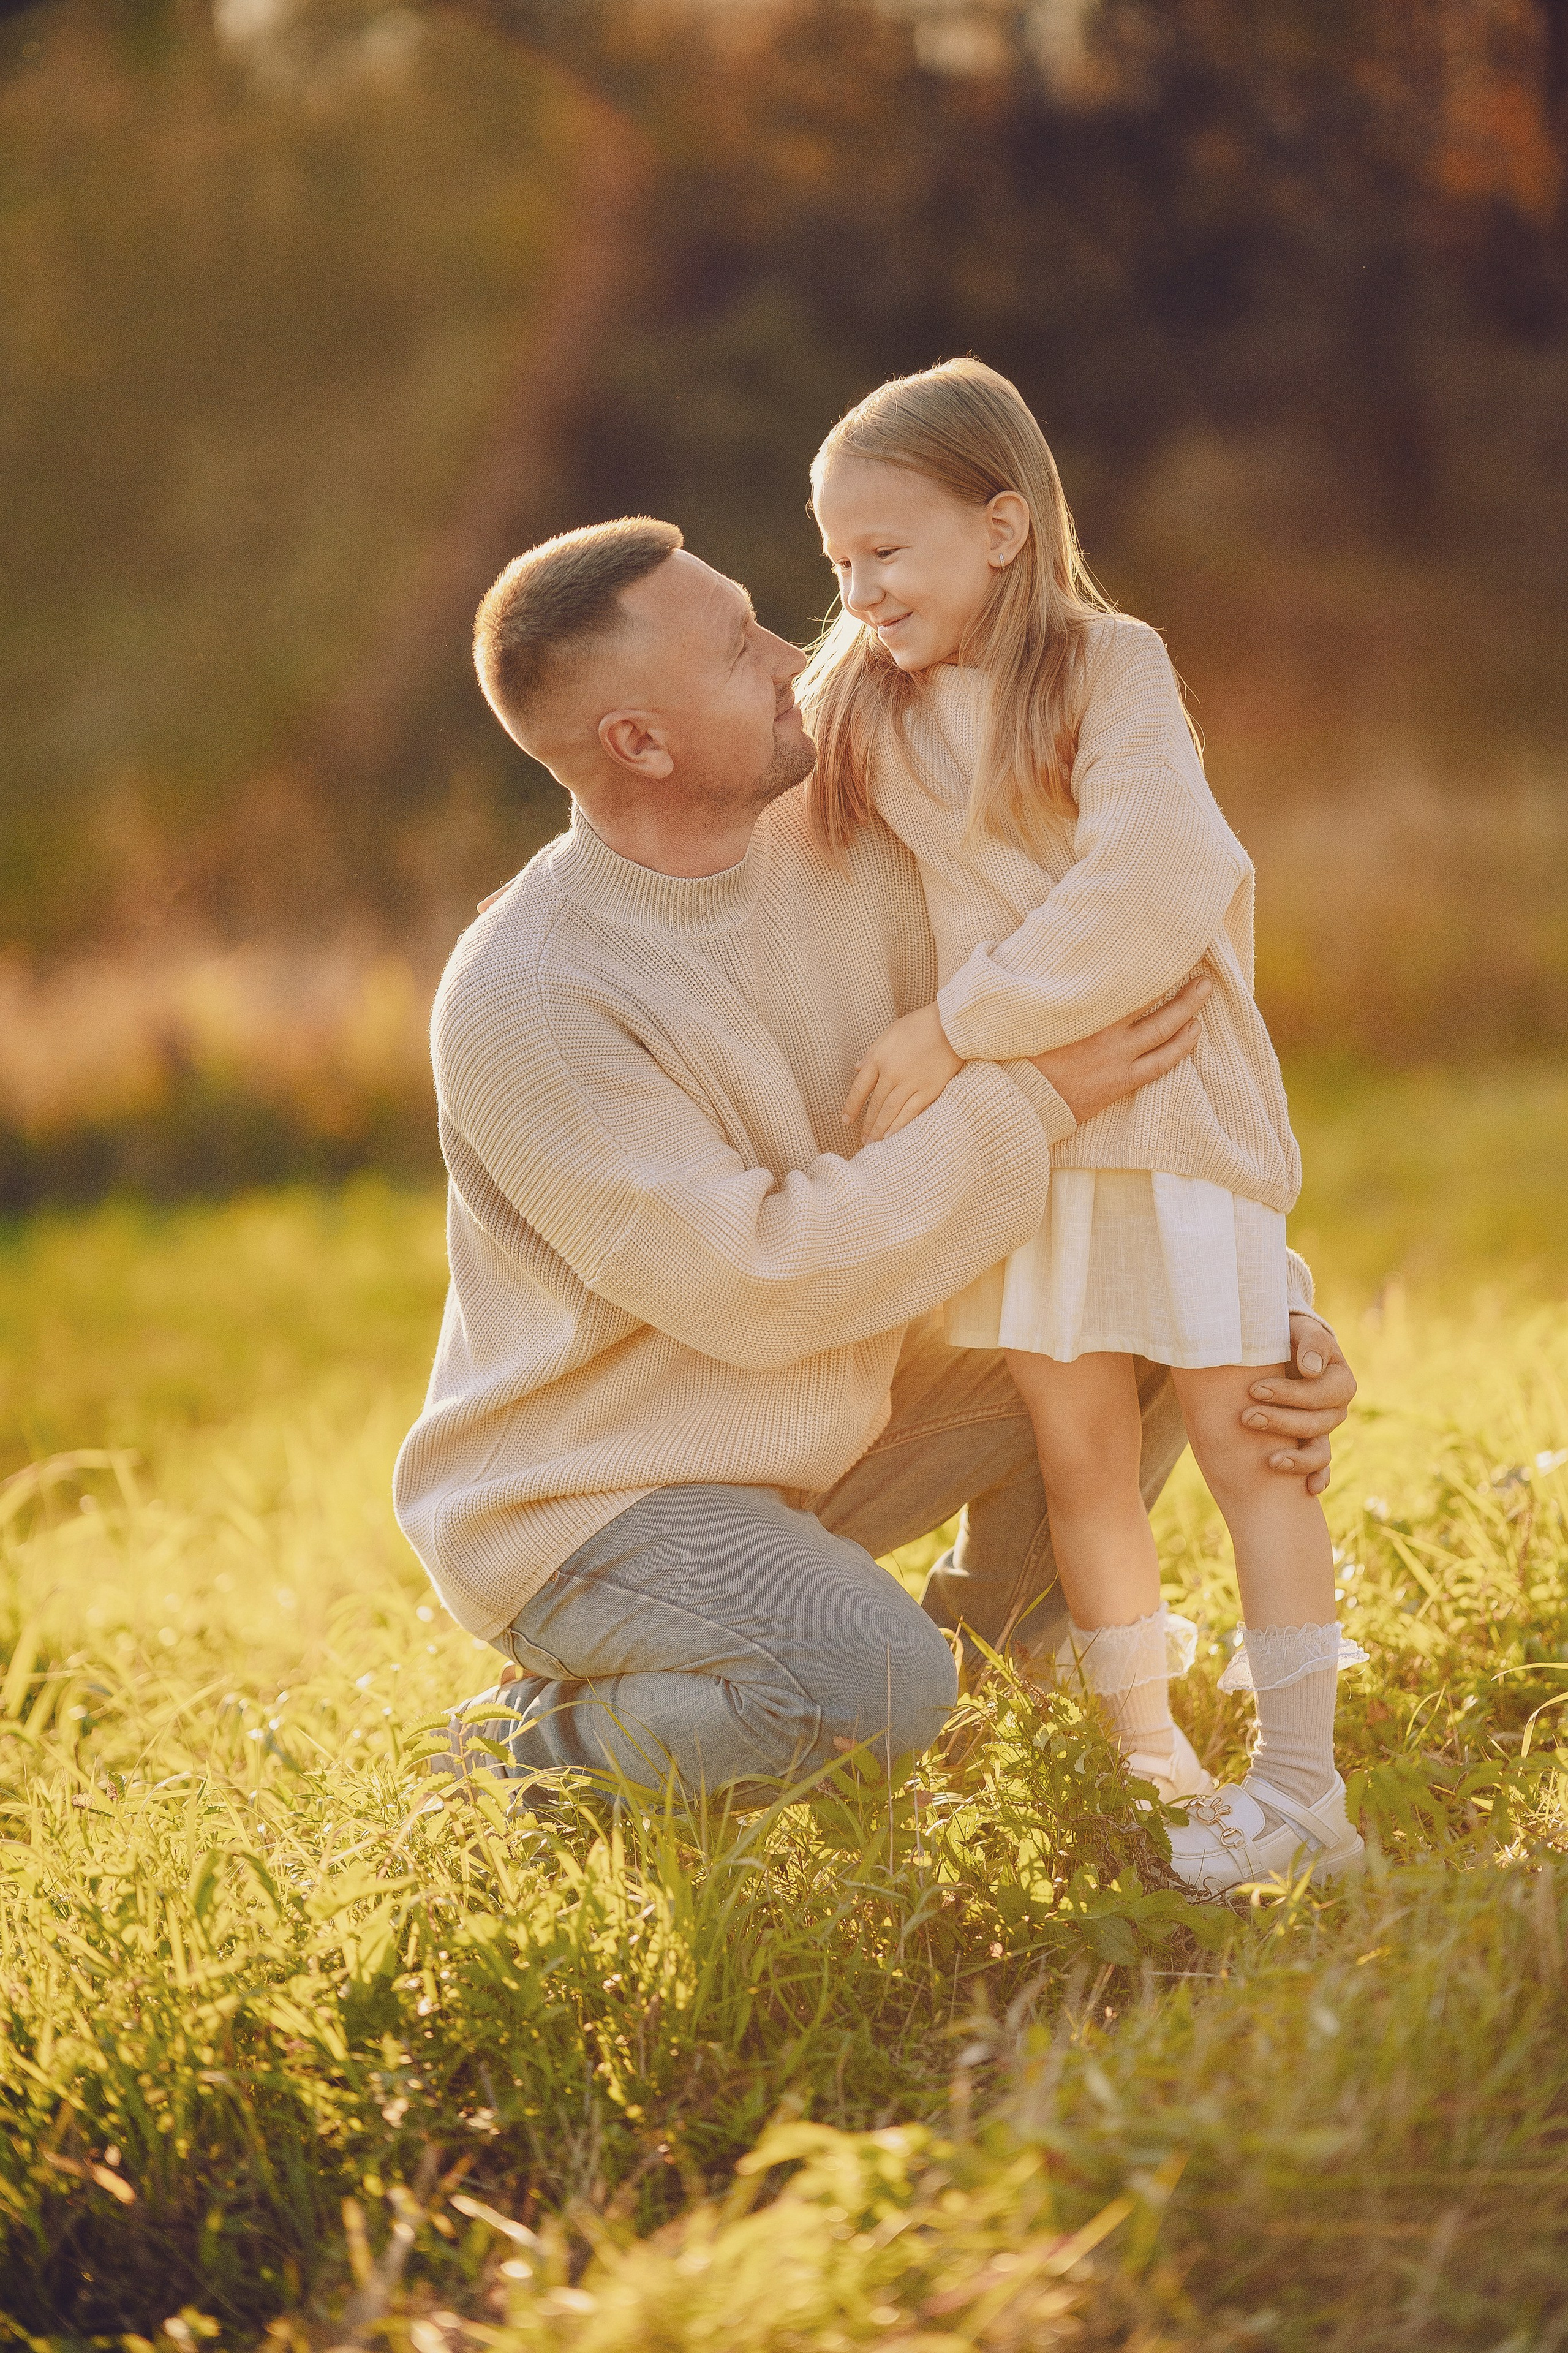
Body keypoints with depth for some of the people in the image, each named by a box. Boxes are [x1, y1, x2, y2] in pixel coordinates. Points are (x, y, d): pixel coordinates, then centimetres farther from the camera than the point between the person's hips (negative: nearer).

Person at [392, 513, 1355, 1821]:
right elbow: (754, 1284, -29)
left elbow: (1123, 1091, -2)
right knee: (870, 1687, -33)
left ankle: (983, 1654, 18)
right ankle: (549, 1749, -4)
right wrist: (1028, 1105, -27)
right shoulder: (522, 1002, -28)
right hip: (581, 1501, -7)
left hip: (808, 1437, 8)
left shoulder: (841, 851, -7)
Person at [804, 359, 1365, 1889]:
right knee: (1079, 1450, 8)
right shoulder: (856, 714, 6)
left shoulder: (1110, 674, -11)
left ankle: (1297, 1784, 1)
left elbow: (1150, 896, -23)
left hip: (1172, 1108, -5)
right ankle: (1144, 1755, 21)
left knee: (1239, 1431, -2)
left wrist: (955, 1027, -22)